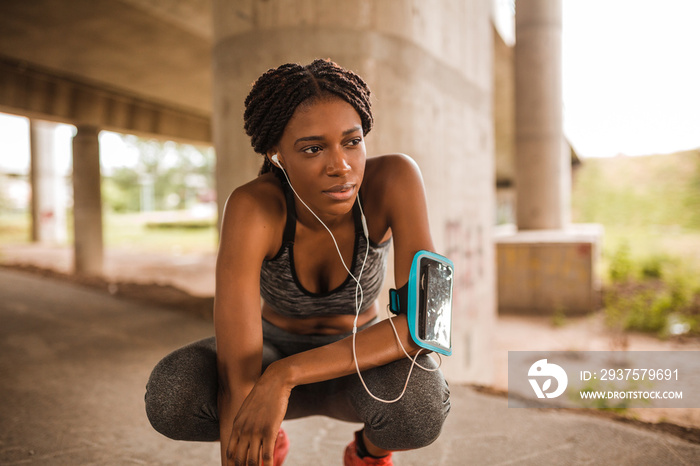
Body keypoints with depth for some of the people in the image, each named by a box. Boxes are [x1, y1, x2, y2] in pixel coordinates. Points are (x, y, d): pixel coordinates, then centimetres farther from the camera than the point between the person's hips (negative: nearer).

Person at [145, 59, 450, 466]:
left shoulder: (395, 177, -29)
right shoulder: (251, 207, -33)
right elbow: (236, 384, -38)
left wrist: (284, 375, -39)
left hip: (358, 366, 1)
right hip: (275, 355, 0)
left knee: (417, 403, -36)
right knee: (170, 396, -32)